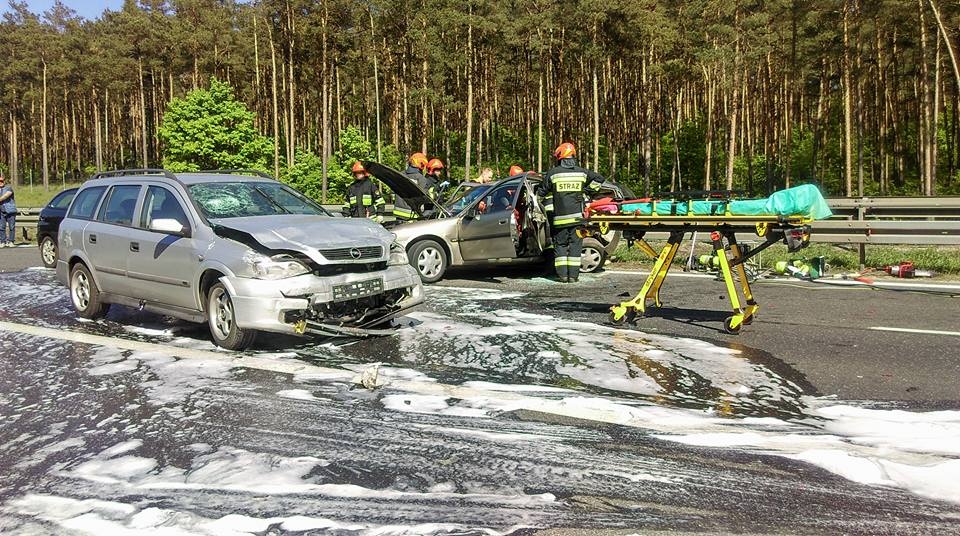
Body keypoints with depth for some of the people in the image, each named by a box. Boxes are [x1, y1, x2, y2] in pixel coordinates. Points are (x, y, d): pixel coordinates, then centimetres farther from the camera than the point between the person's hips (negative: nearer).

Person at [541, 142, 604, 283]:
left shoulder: (552, 173, 0)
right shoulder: (582, 172, 5)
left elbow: (546, 193, 6)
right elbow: (599, 178, 14)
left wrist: (549, 212, 18)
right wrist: (585, 191, 17)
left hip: (559, 217, -1)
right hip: (577, 217, 1)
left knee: (560, 245, 8)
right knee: (575, 245, 5)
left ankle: (562, 275, 4)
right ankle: (573, 275, 2)